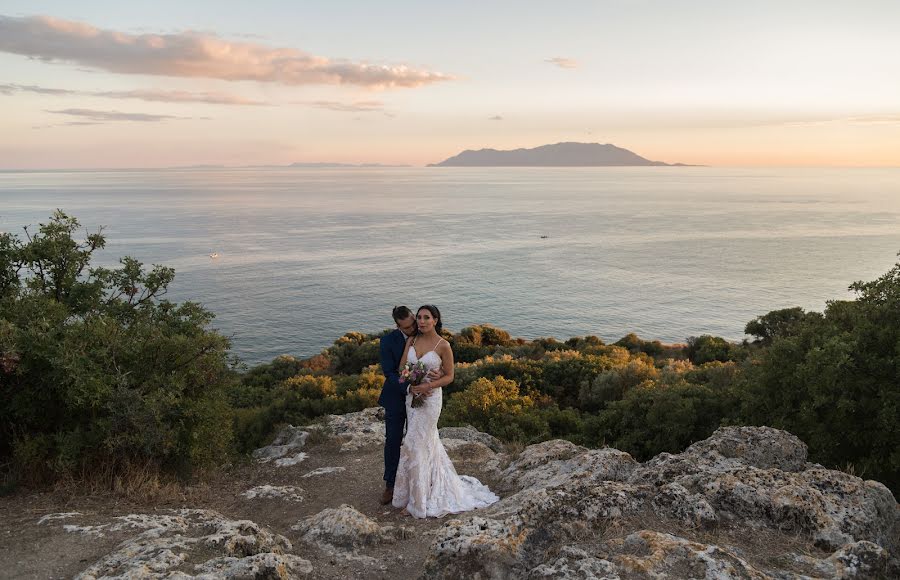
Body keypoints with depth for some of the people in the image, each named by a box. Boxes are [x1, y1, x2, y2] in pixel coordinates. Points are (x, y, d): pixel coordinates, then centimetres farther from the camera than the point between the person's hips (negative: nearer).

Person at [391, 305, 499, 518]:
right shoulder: (411, 341, 2)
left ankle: (419, 498, 11)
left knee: (417, 443, -3)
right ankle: (438, 485, 33)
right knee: (428, 441, 16)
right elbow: (402, 368, 2)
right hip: (412, 395, 5)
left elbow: (449, 376, -6)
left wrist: (428, 386, -21)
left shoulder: (443, 346, -12)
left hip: (430, 398, -5)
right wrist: (412, 385, -16)